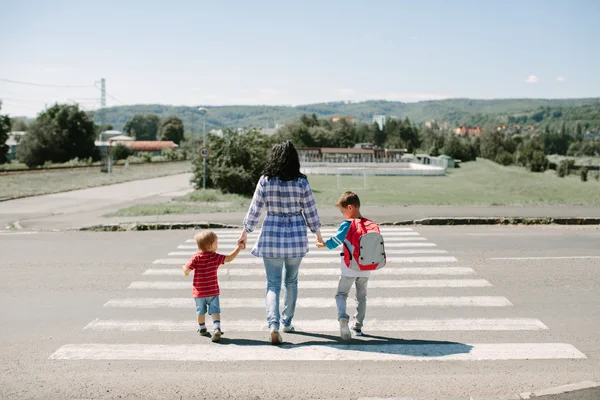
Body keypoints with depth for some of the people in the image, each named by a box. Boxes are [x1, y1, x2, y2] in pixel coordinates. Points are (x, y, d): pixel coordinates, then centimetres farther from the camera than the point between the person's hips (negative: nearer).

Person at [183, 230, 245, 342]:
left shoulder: (196, 257, -11)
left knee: (201, 311, 18)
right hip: (213, 291, -1)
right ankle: (216, 329, -18)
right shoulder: (216, 257, -8)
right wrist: (239, 248, 3)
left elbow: (186, 270, -17)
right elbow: (229, 258, -4)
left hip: (199, 291, 1)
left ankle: (202, 329, 34)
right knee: (215, 311, 1)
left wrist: (185, 269, 7)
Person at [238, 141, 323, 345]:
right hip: (296, 236, 1)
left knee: (273, 284, 5)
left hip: (271, 236, -1)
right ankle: (287, 322, 31)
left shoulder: (265, 181, -8)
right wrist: (317, 232, 16)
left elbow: (254, 209, -1)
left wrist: (245, 232, 14)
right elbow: (310, 211, 0)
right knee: (291, 281, 19)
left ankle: (273, 324, -13)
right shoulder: (302, 183, -7)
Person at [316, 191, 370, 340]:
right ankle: (358, 326, 20)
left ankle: (343, 317, -17)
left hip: (349, 268, -4)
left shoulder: (346, 225, -12)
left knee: (341, 294, 8)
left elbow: (333, 243, -8)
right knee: (361, 297, 17)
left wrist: (322, 244, 11)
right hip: (365, 269, 4)